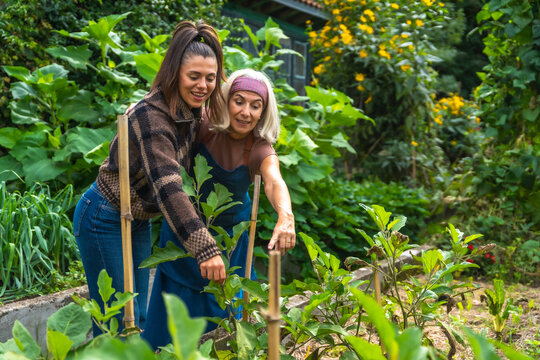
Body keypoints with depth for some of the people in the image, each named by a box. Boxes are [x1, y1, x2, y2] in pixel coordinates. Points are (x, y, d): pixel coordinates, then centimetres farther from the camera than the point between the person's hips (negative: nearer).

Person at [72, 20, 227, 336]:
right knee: (118, 322, -1)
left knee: (138, 318, 15)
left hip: (139, 221, 8)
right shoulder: (151, 116, -29)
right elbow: (167, 186, -40)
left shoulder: (194, 113, -3)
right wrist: (205, 248, -48)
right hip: (105, 220, -8)